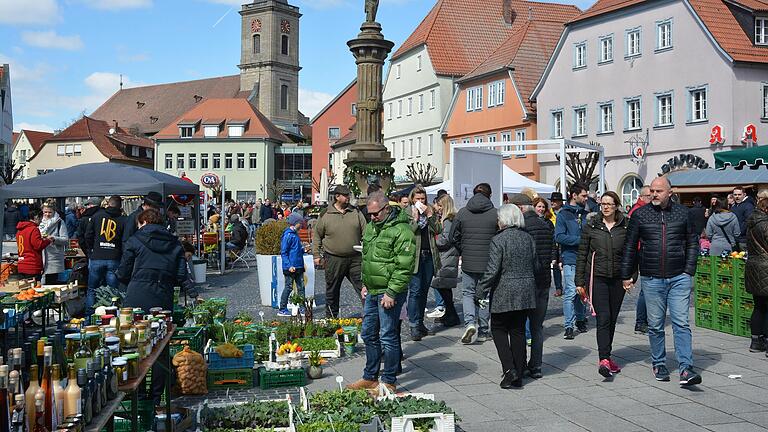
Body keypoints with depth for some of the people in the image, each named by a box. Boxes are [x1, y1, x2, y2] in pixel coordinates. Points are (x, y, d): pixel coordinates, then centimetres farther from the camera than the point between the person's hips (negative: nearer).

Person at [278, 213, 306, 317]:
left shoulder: (295, 234, 14)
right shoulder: (288, 235, -14)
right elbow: (283, 252, -17)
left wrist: (303, 248, 10)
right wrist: (289, 266, -22)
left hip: (299, 266, 9)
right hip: (291, 267, -9)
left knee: (301, 287, 10)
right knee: (289, 287, -2)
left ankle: (302, 308, 15)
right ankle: (282, 309, 7)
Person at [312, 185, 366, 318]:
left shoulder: (356, 212, 7)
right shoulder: (325, 215, 1)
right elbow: (317, 236, 8)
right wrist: (316, 255, 3)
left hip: (355, 259, 1)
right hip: (333, 260, -1)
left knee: (363, 287, -1)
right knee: (332, 291, 10)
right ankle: (331, 317, 24)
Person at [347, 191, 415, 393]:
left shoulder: (401, 230, -15)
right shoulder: (371, 226, 13)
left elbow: (404, 267, -19)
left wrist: (391, 293, -20)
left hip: (388, 293, -9)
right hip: (372, 291, 9)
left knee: (388, 336, -2)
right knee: (368, 334, 15)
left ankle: (389, 382, 10)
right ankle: (370, 377, 28)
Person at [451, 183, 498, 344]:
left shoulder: (462, 213, -1)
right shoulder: (496, 213, -7)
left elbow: (454, 237, 4)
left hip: (468, 262, 1)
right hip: (489, 263, 0)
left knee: (468, 292, 12)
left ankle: (470, 322, -10)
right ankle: (483, 331, 17)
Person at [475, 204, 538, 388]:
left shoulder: (498, 240, -13)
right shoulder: (528, 238, 6)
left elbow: (492, 270, -16)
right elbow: (536, 267, 9)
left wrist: (480, 293, -9)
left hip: (504, 294, -5)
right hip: (526, 294, 5)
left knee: (499, 329, 10)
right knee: (518, 331, 11)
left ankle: (509, 369, -4)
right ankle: (518, 376, 15)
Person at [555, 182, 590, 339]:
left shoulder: (586, 214, 15)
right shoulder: (563, 214, -2)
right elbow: (559, 236, -11)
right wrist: (580, 239, -14)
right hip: (570, 259, -5)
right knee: (570, 292, -8)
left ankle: (580, 319, 26)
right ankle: (568, 326, -3)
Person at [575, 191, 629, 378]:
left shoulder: (625, 227, 4)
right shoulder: (591, 226, 1)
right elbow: (582, 254, 3)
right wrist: (580, 281, 0)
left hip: (618, 278, 2)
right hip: (597, 277, -2)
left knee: (612, 319, 10)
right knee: (603, 317, -13)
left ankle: (606, 356, 25)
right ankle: (604, 359, -18)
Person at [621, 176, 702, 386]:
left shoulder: (683, 213, 5)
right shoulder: (640, 214, 3)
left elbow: (692, 243, 11)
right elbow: (630, 246, 7)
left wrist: (689, 271, 2)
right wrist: (626, 275, 5)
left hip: (679, 278, 0)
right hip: (651, 279, 0)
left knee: (681, 323, -5)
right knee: (655, 326, 8)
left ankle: (686, 369, -5)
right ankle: (659, 364, 22)